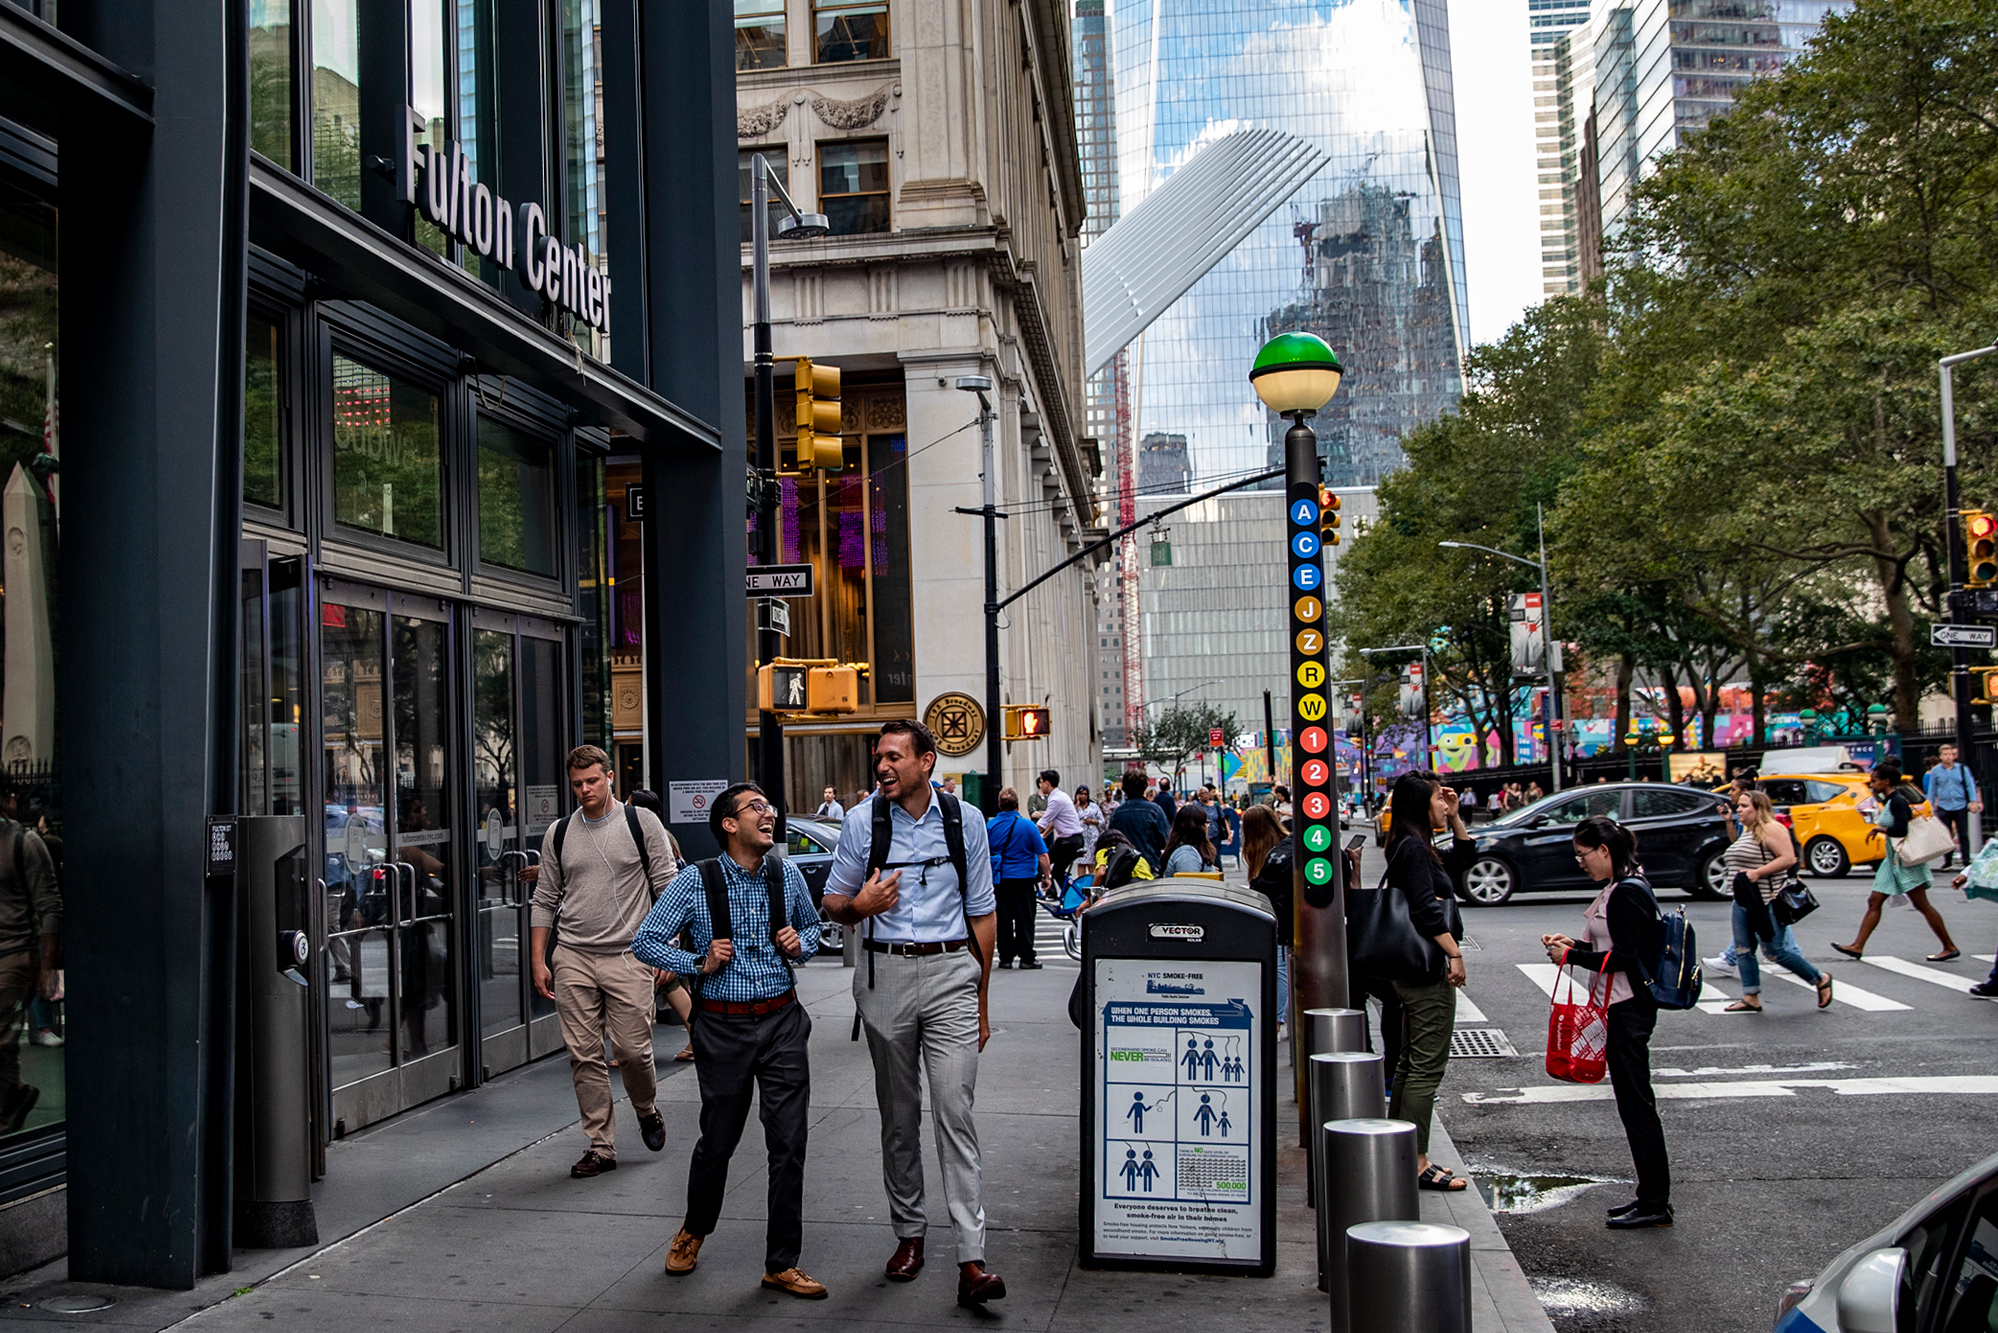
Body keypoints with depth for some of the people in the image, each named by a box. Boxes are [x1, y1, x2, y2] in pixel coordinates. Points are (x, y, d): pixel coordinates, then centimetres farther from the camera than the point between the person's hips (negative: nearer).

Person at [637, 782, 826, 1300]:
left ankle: (782, 1264, 14)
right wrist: (699, 964, -10)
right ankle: (694, 1231, 41)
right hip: (725, 1028, -2)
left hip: (783, 1023, 2)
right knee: (717, 1141, 11)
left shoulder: (787, 875, 3)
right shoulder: (695, 882, -7)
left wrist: (800, 944, -1)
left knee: (788, 1143, 1)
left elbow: (811, 925, 20)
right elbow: (645, 941, -1)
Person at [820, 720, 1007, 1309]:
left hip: (951, 972, -1)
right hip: (886, 972, 2)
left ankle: (971, 1260, -10)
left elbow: (983, 913, 9)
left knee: (955, 1110, -9)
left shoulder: (965, 821, 4)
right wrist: (862, 905, -14)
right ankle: (908, 1232, 26)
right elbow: (832, 902, 11)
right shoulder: (862, 821, 3)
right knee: (898, 1112, 10)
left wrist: (980, 1001, 8)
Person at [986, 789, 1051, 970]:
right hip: (1023, 878, -3)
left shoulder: (990, 825, 0)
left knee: (1003, 919, 9)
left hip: (1000, 878, 3)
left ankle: (1005, 957, 11)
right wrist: (1046, 876, 5)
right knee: (1024, 919, 2)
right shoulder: (1027, 825, -9)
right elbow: (1043, 856, -8)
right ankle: (1026, 958, 2)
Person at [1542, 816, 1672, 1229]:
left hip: (1629, 1009, -10)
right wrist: (1574, 944, 8)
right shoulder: (1618, 889, 13)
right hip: (1621, 1007, 10)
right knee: (1634, 1103, 14)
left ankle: (1655, 1203, 2)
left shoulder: (1627, 893, -18)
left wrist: (1572, 956, -13)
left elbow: (1624, 957, -21)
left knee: (1637, 1103, -4)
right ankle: (1650, 1195, 20)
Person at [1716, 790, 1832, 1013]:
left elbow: (1788, 858, -21)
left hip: (1767, 902, -9)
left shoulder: (1771, 829, -13)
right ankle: (1751, 999, 8)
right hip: (1743, 901, 9)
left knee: (1775, 952, -4)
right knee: (1743, 951, 4)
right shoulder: (1747, 831, 16)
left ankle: (1821, 980, 14)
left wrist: (1757, 872, -24)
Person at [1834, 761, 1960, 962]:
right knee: (1874, 901, 6)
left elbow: (1901, 830, -26)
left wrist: (1879, 829, -14)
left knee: (1922, 905, -5)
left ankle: (1950, 947, 3)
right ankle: (1857, 946, 5)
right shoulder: (1889, 801, 12)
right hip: (1893, 859, 10)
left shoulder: (1897, 801, -16)